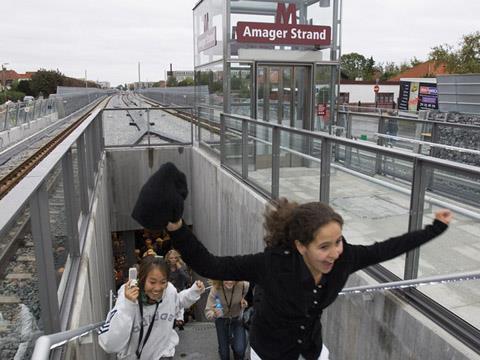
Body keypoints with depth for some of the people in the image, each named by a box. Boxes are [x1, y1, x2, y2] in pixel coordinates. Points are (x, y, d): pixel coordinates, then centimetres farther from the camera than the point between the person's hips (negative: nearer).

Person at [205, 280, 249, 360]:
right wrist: (214, 314, -50)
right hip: (222, 319, 0)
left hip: (237, 318, 0)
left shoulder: (243, 285, -30)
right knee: (224, 352, 6)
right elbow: (208, 312, -28)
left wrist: (244, 302, -27)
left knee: (240, 349, -12)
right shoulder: (215, 289, -31)